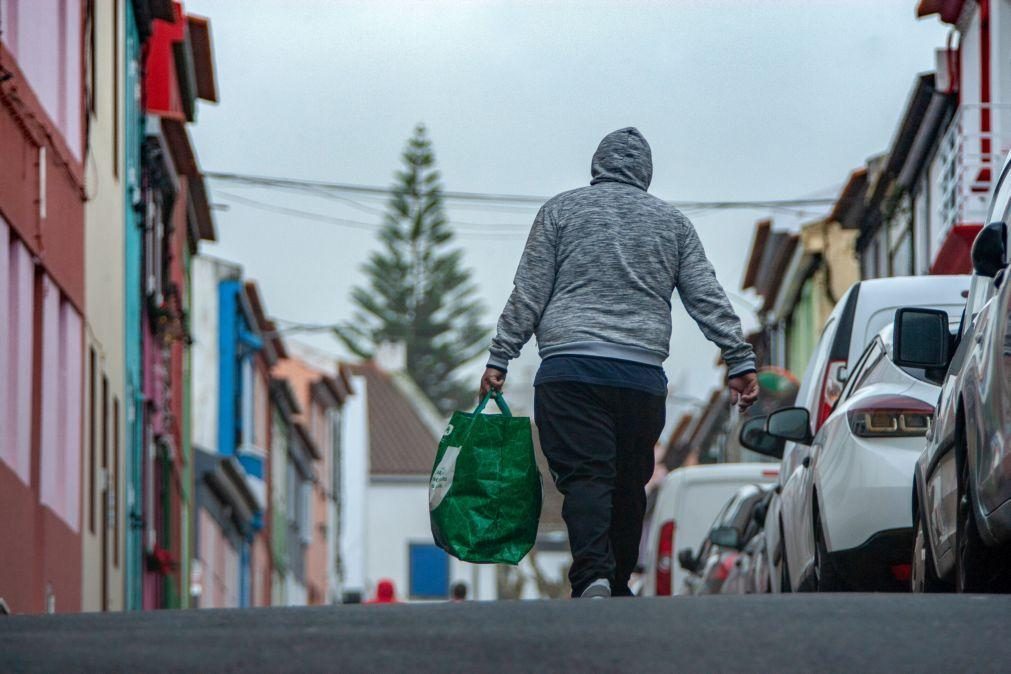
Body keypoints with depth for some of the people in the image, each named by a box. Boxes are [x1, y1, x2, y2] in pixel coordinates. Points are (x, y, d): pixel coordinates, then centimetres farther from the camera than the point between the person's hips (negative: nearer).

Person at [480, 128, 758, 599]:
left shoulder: (561, 210, 11)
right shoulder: (671, 222, 16)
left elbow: (528, 293, 5)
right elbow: (708, 298, 10)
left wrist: (499, 358, 7)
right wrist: (740, 361, 10)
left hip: (569, 368, -2)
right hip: (643, 376, 2)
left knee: (585, 476, -10)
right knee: (629, 485, 10)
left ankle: (593, 576, -30)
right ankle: (617, 589, 13)